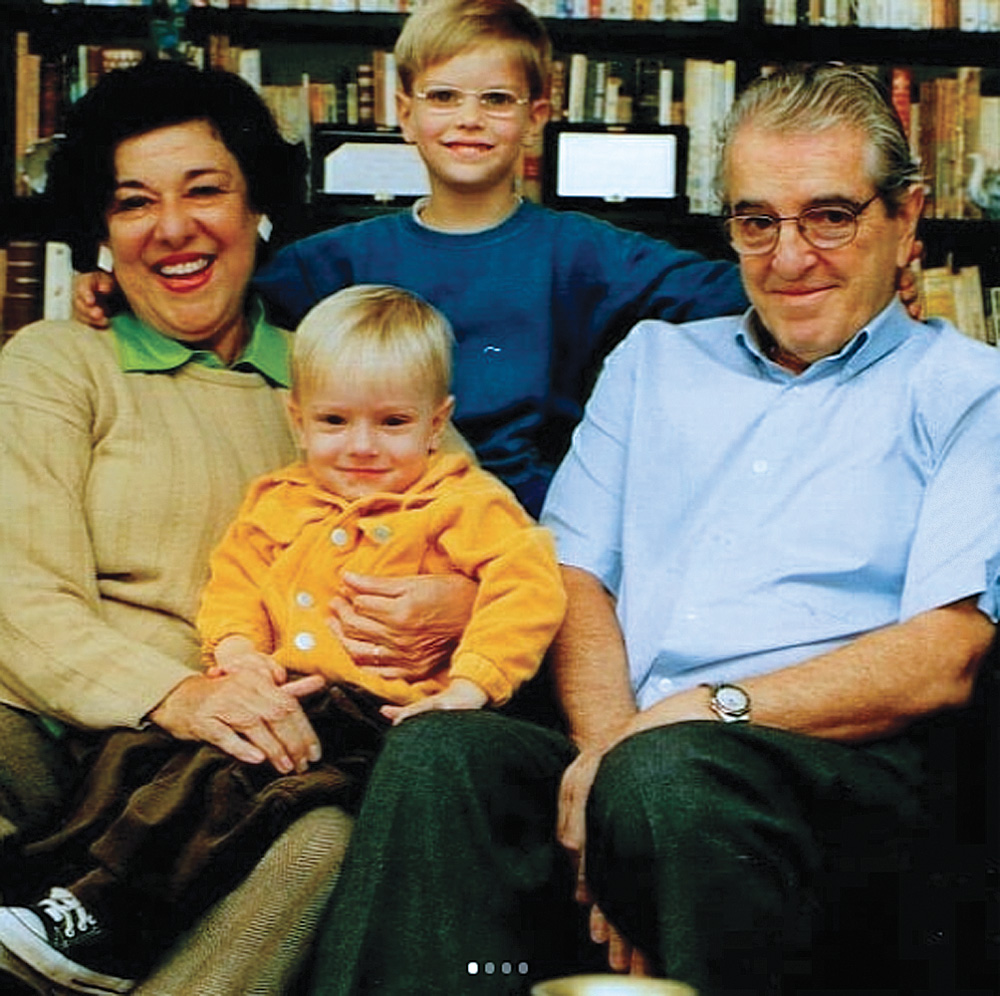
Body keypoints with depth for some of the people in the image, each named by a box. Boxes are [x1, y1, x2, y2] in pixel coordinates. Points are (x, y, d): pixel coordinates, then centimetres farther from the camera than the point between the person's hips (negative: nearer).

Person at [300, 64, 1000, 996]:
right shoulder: (653, 360, 26)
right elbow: (575, 576, 16)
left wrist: (706, 711, -14)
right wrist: (609, 746, -6)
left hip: (836, 764, -3)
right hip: (616, 751, 4)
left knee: (672, 772, -38)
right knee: (436, 751, -29)